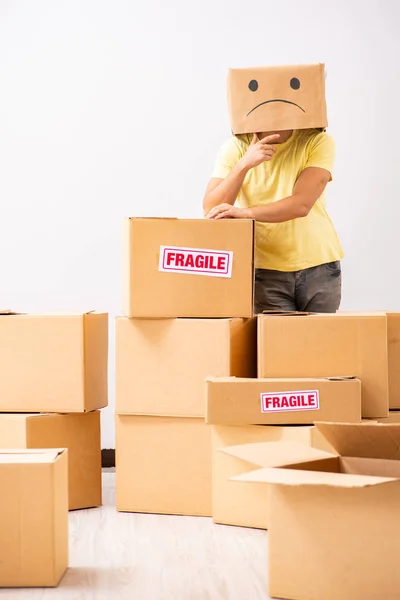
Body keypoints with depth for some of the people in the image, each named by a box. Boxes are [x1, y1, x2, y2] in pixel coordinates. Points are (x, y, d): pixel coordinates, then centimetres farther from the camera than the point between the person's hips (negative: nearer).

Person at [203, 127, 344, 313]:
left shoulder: (318, 141, -8)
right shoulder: (236, 147, -4)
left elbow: (302, 204, -21)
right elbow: (210, 211, -14)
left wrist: (245, 212, -32)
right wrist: (244, 165, -25)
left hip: (318, 265, 0)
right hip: (266, 269, 0)